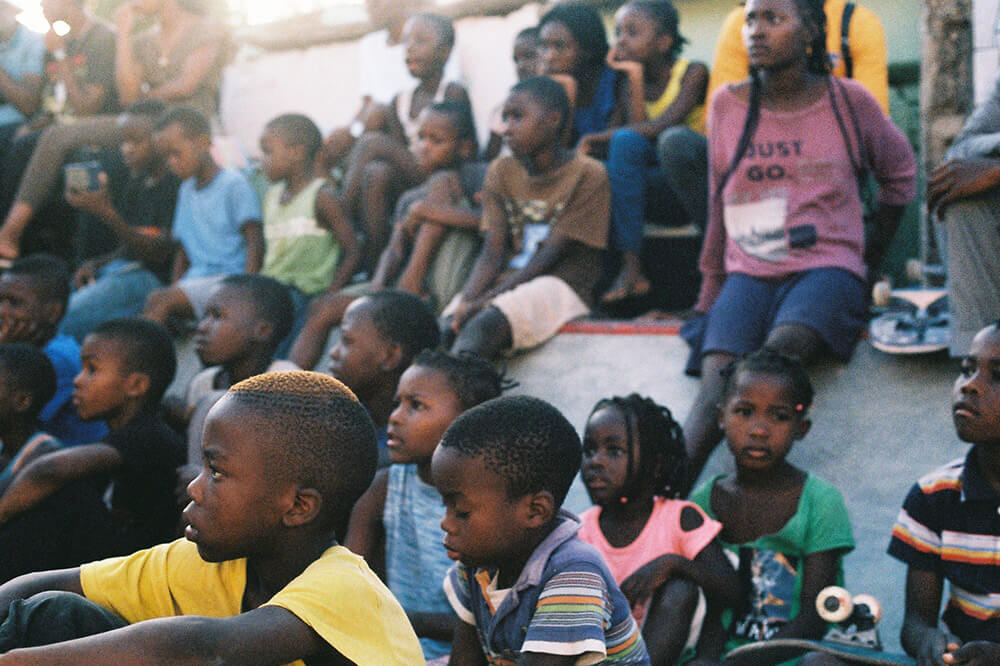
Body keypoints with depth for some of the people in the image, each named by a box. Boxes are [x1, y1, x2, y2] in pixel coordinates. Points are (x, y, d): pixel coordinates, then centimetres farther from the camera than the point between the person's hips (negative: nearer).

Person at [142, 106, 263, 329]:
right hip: (196, 280, 7)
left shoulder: (233, 184, -3)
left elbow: (255, 241, -9)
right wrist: (175, 288, 7)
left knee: (159, 300, -25)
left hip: (229, 278, -7)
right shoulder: (186, 191, 20)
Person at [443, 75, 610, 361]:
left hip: (560, 285, -6)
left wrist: (483, 302, -19)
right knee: (447, 328, -23)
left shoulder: (588, 174, -4)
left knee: (485, 324, -35)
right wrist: (465, 302, -16)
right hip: (505, 282, 6)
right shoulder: (501, 172, 15)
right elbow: (491, 253, 5)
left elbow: (550, 256, -11)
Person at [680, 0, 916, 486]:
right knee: (715, 387, -26)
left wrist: (871, 263, 18)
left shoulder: (849, 102, 4)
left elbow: (900, 173, 20)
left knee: (778, 354, -35)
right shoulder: (727, 105, 10)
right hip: (747, 273, 2)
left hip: (826, 267, -2)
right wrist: (710, 294, 19)